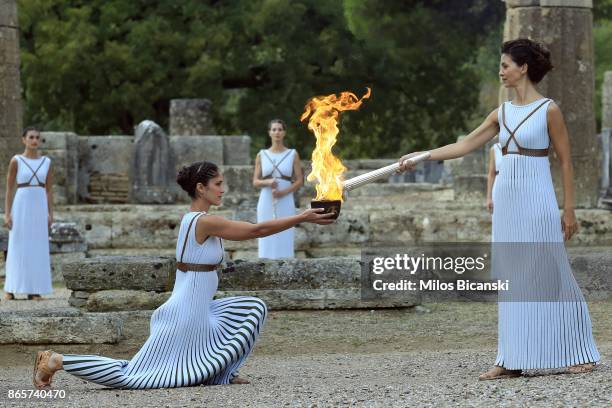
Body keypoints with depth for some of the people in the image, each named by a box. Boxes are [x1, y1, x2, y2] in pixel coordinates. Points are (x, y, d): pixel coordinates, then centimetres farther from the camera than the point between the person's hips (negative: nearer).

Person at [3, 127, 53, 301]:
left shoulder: (46, 162, 8)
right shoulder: (16, 161, -1)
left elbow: (49, 190, 9)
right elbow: (9, 189, 0)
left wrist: (50, 214, 1)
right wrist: (7, 214, -7)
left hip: (40, 208, 3)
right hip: (21, 206, -3)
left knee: (38, 249, 1)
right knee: (17, 248, -3)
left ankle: (33, 290, 5)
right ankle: (11, 288, 4)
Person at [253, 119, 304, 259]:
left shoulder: (293, 154, 4)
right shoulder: (262, 155, 7)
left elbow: (299, 180, 3)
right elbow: (255, 182, 7)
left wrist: (284, 192, -13)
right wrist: (267, 182, -14)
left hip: (285, 203, -1)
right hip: (266, 202, 1)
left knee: (285, 240, -4)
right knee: (266, 241, -1)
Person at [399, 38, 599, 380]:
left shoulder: (549, 110, -5)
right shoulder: (502, 114, 11)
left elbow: (566, 162, -5)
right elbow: (465, 145, 13)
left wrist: (569, 210, -7)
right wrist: (420, 157, 8)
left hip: (537, 201, -6)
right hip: (506, 200, 6)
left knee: (550, 275, -3)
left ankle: (580, 354, 6)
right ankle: (513, 361, 7)